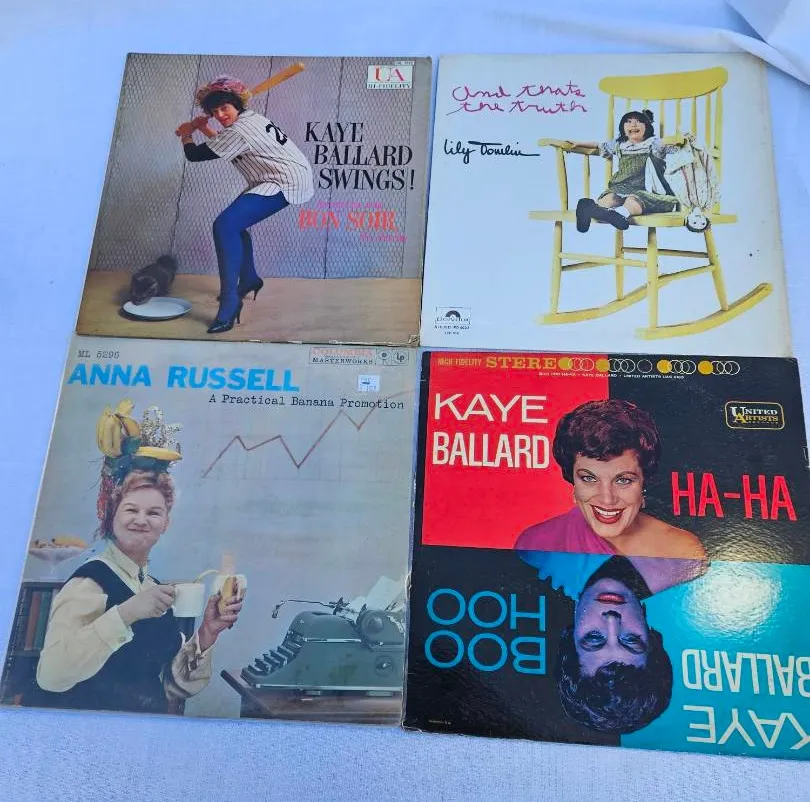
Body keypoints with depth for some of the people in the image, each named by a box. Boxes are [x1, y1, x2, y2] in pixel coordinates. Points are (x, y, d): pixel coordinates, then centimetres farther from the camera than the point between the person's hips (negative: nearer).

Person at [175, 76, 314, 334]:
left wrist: (186, 135, 14)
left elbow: (194, 155, -6)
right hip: (290, 177, 11)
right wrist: (202, 128, 29)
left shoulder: (238, 131, -15)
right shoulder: (251, 117, 15)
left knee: (225, 226, -23)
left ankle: (230, 302, -24)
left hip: (288, 182, -11)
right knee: (234, 222, 23)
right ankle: (249, 280, 37)